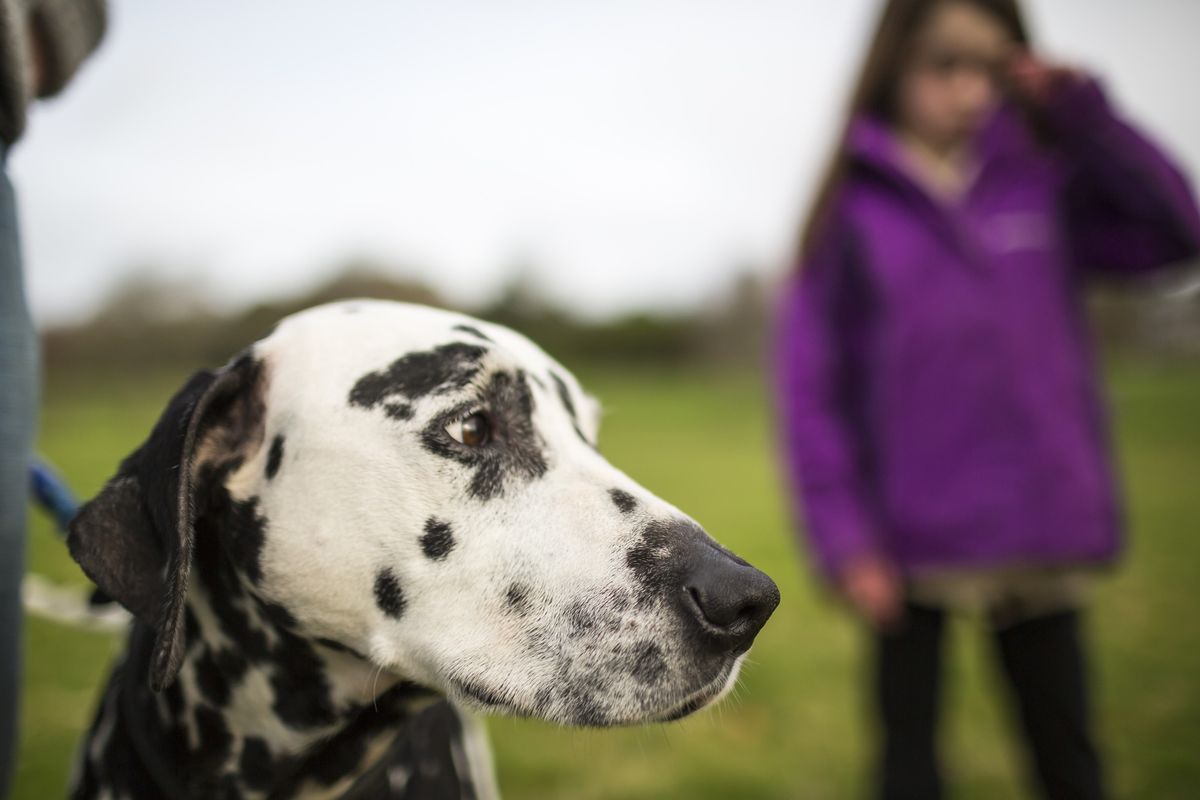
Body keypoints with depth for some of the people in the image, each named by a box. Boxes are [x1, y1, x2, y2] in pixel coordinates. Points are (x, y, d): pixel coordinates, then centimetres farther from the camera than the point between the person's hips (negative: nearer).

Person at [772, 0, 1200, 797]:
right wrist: (844, 540, -11)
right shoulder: (854, 213, -3)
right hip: (912, 544, -2)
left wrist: (1084, 112, -4)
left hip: (1045, 535, 3)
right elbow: (810, 387, -6)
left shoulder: (1044, 185, 6)